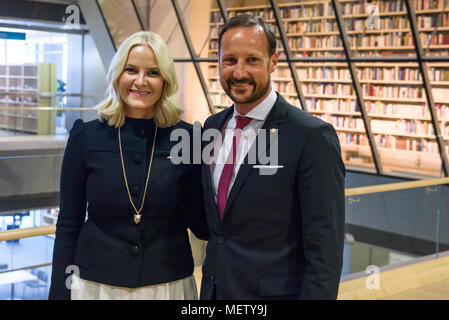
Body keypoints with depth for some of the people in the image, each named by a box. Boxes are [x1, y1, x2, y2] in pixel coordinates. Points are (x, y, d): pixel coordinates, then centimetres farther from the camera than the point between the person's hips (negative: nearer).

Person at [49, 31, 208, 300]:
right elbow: (69, 224, 0)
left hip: (168, 285, 0)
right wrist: (60, 292, -3)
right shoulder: (86, 136, -4)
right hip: (96, 285, 0)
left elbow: (200, 224, -2)